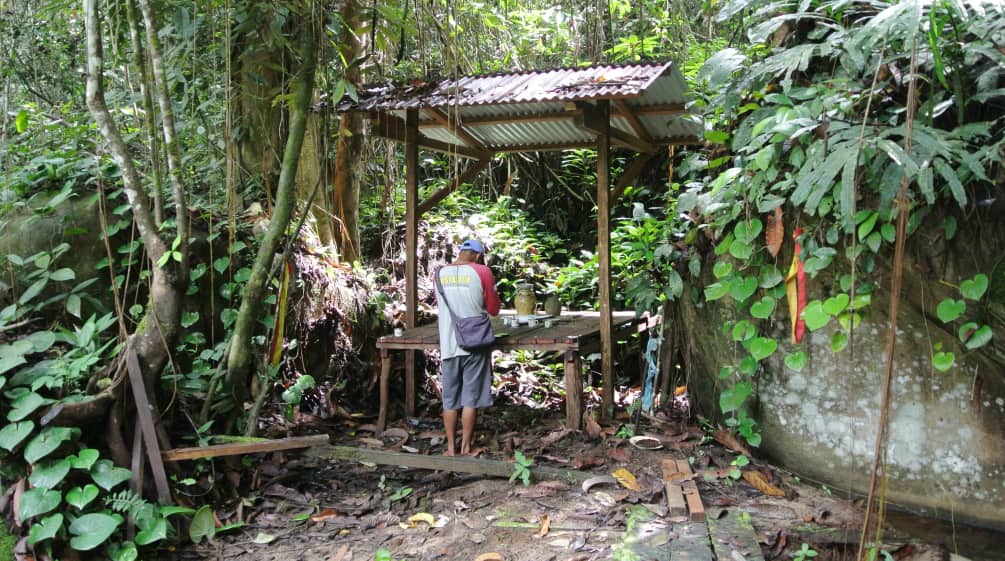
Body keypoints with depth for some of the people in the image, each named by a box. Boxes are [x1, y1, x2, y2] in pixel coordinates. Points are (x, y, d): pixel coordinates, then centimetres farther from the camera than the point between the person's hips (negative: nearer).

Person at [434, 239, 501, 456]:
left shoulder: (440, 273, 4)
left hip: (448, 345, 3)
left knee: (450, 399, 11)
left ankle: (451, 448, 15)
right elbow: (493, 309, 0)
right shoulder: (482, 272, -6)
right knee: (471, 399, 6)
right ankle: (466, 447, 11)